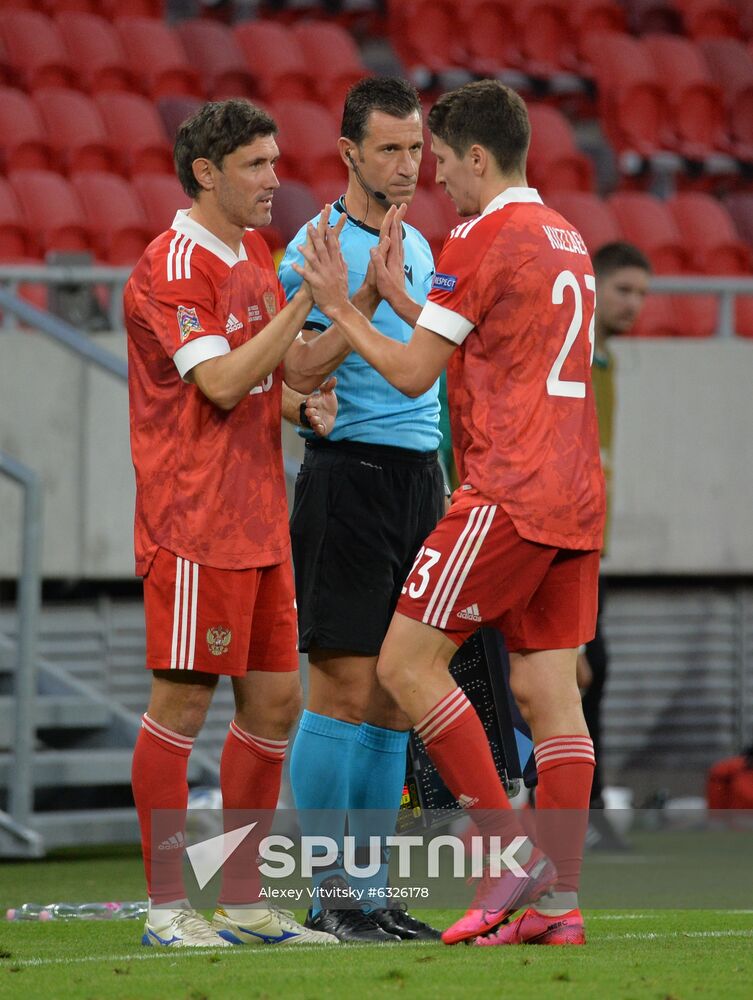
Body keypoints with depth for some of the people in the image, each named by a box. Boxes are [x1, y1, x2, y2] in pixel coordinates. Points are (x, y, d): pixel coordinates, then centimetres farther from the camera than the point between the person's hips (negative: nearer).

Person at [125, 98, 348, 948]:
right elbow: (222, 382, -21)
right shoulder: (174, 266, -13)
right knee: (182, 701, -6)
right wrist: (305, 300, -22)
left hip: (258, 520, 9)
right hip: (194, 520, -9)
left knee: (274, 701, 8)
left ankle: (241, 902, 15)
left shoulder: (254, 255, 15)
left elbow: (295, 368, 21)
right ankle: (167, 905, -2)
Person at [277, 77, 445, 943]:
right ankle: (323, 895, -4)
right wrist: (366, 295, -23)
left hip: (419, 476, 8)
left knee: (394, 697, 7)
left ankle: (372, 892, 10)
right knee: (344, 689, -8)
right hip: (348, 474, -8)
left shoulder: (418, 247, 16)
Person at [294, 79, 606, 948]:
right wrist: (392, 293, 28)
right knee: (549, 689, 5)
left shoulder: (482, 241, -10)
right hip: (574, 498, 9)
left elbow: (413, 374, -8)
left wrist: (340, 308, 5)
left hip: (508, 498, -9)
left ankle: (509, 851, -8)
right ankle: (559, 900, 1)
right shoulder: (567, 240, 18)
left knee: (407, 664, -3)